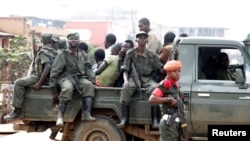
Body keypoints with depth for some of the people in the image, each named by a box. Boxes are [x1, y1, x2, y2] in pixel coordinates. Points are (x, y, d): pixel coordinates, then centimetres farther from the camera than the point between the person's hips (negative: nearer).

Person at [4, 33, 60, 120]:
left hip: (41, 77, -10)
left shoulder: (44, 51, -14)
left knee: (19, 83, -21)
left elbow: (48, 67, -28)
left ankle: (17, 110, -23)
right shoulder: (56, 51, 12)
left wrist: (39, 84, -29)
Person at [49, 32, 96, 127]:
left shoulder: (83, 55, 15)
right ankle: (60, 116, -37)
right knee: (67, 89, -38)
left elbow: (88, 69, 14)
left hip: (80, 78, 4)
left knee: (89, 86, -29)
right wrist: (53, 86, -8)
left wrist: (91, 80, -2)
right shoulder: (63, 55, 1)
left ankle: (86, 114, -38)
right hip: (67, 77, -4)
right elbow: (55, 71, -2)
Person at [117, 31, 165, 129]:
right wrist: (126, 80, -17)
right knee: (125, 88, -34)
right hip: (134, 78, 0)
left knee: (154, 88, -35)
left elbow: (162, 70, 1)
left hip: (147, 79, 0)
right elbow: (125, 70, 3)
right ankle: (125, 119, -33)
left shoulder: (152, 55, 5)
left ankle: (155, 119, -32)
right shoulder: (130, 53, 5)